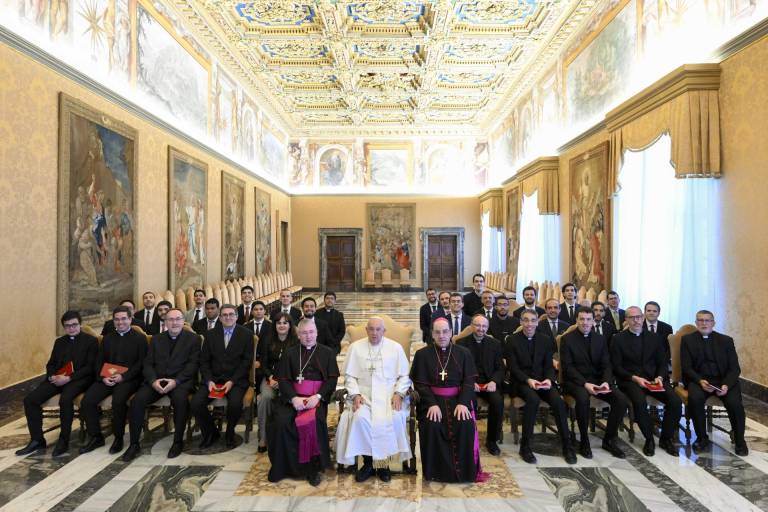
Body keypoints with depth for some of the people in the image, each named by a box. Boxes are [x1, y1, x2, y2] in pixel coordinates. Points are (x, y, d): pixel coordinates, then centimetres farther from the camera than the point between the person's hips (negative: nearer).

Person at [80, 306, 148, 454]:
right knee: (87, 401, -17)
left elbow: (141, 363, -4)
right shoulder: (107, 338, 19)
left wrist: (123, 376, -16)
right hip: (106, 378, 5)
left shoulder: (140, 338, 3)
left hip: (129, 379, -5)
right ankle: (95, 437, 2)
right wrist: (102, 377, -5)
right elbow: (99, 361, 15)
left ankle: (118, 437, -9)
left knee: (118, 401, -31)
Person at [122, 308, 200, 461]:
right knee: (137, 400, -22)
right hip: (156, 380, 4)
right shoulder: (156, 339, 16)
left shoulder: (193, 338, 4)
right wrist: (153, 380, -11)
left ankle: (178, 441, -13)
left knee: (180, 399, -33)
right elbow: (147, 364, 9)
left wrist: (175, 381, -19)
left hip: (181, 380, -4)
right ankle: (134, 444, -5)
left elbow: (193, 364, -4)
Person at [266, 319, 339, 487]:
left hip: (317, 397, -2)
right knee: (280, 422, -25)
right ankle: (280, 466, -2)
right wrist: (293, 398, -12)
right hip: (292, 396, 2)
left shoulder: (327, 352, 10)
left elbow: (332, 379, 3)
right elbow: (282, 379, 5)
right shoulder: (290, 352, 14)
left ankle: (313, 468, -10)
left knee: (314, 421, -30)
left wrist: (318, 396, -14)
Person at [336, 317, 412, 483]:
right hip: (363, 395, 0)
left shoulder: (396, 347, 6)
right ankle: (368, 461, -7)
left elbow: (404, 376, 7)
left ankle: (384, 461, -5)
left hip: (389, 395, 0)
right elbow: (349, 375, 6)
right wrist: (355, 394, -9)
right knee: (360, 418, -29)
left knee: (395, 418, -28)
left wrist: (398, 393, -9)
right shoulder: (355, 347, 7)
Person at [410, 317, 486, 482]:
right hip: (432, 400, -1)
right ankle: (438, 470, -5)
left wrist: (463, 403, -17)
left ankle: (464, 470, -3)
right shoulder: (422, 354, 4)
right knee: (431, 426, -28)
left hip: (457, 399, 1)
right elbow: (420, 383, -2)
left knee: (465, 425, -26)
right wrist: (432, 404, -18)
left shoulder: (463, 353, 7)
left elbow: (469, 381, 0)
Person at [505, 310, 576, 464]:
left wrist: (548, 379, -16)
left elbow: (549, 365, 5)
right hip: (521, 381, -3)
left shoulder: (546, 339, 7)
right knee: (533, 399, -33)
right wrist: (528, 380, -23)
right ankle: (525, 445, -19)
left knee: (558, 401, -24)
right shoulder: (511, 340, -3)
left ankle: (567, 445, -6)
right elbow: (512, 367, -8)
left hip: (542, 380, 3)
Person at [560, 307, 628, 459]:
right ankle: (584, 441, -14)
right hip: (575, 380, -5)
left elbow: (606, 365, 6)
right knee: (583, 398, -35)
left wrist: (606, 382, -15)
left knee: (622, 400, -17)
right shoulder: (567, 339, -4)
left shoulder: (600, 339, 10)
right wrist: (585, 383, -23)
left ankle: (609, 440, 3)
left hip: (598, 379, 5)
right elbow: (568, 367, -10)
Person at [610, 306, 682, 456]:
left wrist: (660, 377, -7)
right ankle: (649, 439, -9)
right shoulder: (618, 339, 2)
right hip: (630, 380, -4)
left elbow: (662, 363, 12)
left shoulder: (654, 337, 14)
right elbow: (617, 367, -2)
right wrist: (635, 378, -15)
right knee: (640, 401, -32)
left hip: (654, 379, 4)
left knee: (676, 401, -21)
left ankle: (666, 438, 2)